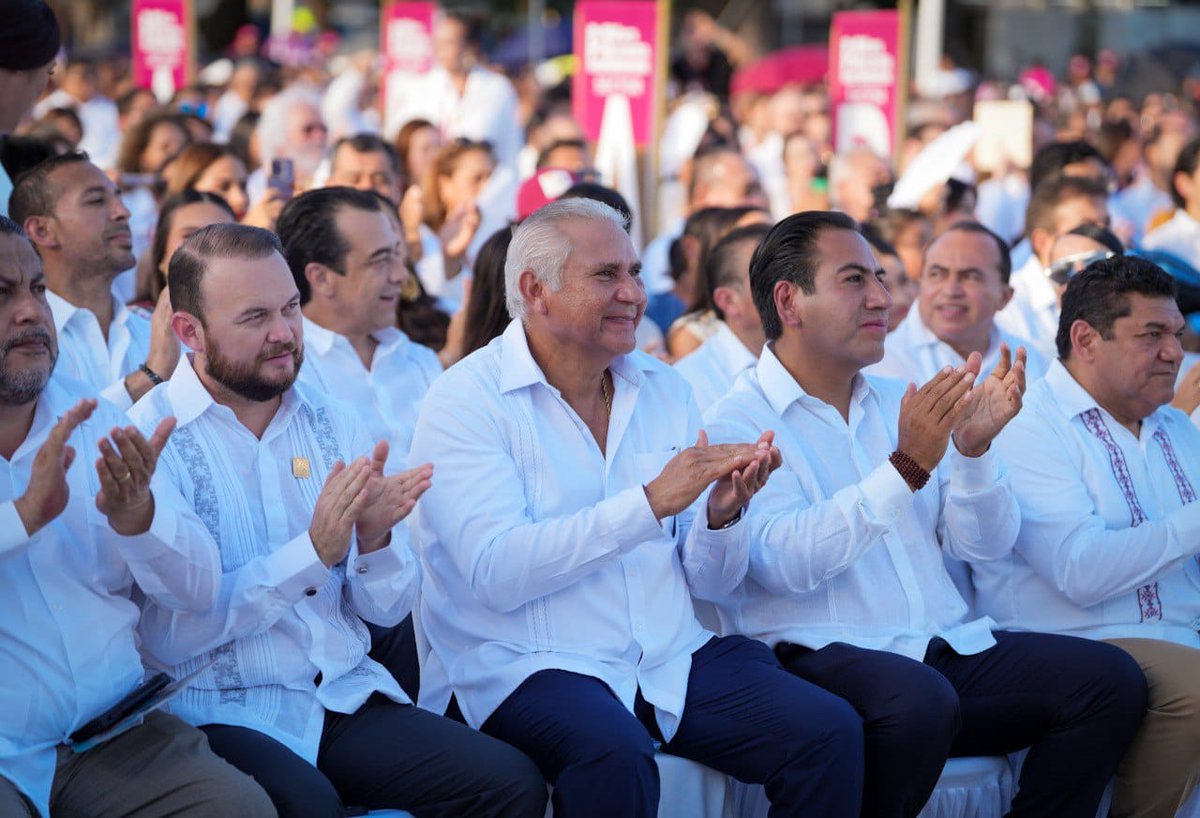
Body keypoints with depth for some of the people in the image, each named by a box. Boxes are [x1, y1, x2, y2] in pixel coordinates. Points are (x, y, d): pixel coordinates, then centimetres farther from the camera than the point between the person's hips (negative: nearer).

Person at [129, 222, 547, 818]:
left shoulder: (331, 427, 10)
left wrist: (374, 541, -12)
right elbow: (164, 636, -16)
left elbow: (389, 608, 11)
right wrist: (313, 552, -20)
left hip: (346, 697, 5)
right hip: (220, 713, -5)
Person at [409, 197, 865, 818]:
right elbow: (496, 573, -19)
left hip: (671, 657, 5)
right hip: (527, 667, -5)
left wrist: (721, 513, -10)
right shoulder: (466, 399, -5)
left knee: (828, 731, -17)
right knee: (614, 754, -37)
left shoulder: (663, 389, 13)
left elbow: (704, 580, 13)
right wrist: (650, 502, -23)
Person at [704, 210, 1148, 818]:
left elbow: (985, 547, 12)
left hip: (946, 649, 7)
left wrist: (974, 447, -7)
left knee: (1110, 677, -13)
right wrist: (907, 468, -23)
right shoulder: (737, 422, -2)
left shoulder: (899, 404, 19)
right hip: (820, 655, -7)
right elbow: (786, 563, -19)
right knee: (920, 698, -37)